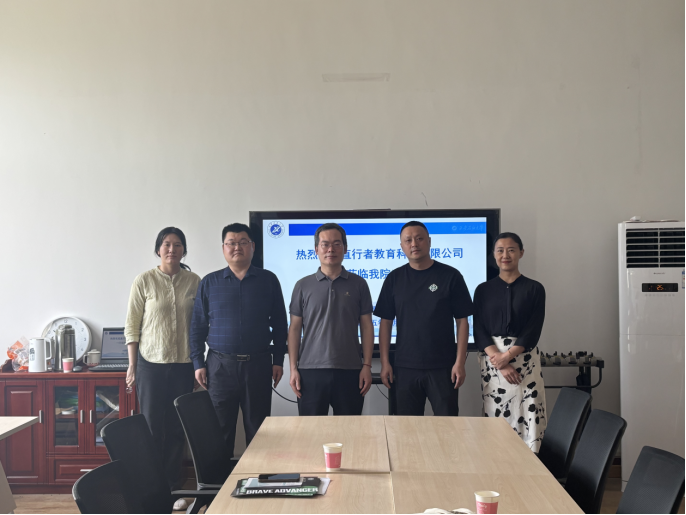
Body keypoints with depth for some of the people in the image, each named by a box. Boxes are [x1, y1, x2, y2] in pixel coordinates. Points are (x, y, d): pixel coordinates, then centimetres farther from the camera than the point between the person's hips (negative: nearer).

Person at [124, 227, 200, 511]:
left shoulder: (194, 282, 2)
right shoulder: (144, 281, -3)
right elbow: (132, 325, -1)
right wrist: (132, 366, -3)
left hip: (183, 364, 2)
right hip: (151, 363, -2)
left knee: (178, 428, 7)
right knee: (152, 427, 3)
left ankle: (171, 487, 21)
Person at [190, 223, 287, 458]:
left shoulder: (268, 280, 6)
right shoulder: (210, 282, 6)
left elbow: (279, 324, 8)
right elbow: (197, 326, 8)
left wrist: (278, 360, 3)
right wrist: (198, 363, 1)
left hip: (258, 365, 0)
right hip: (220, 365, 0)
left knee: (258, 429, 7)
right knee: (219, 429, 5)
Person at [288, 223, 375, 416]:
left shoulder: (358, 284, 5)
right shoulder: (303, 286, 5)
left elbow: (367, 327, 6)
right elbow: (295, 329, 6)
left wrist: (367, 366, -1)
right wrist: (293, 369, 0)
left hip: (350, 371, 0)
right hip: (310, 371, 0)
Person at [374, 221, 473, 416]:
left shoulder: (450, 276, -1)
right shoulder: (394, 279, 5)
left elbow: (462, 321, -1)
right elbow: (386, 322, 7)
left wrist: (460, 362, -7)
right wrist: (384, 362, 0)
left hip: (443, 367, -2)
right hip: (405, 367, 2)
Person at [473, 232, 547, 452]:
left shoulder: (534, 289, 4)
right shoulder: (483, 290, 7)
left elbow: (534, 330, -3)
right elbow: (479, 331, 0)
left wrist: (507, 356, -15)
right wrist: (499, 362, -12)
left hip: (525, 359, -1)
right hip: (492, 360, 1)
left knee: (526, 415, -6)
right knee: (494, 416, 1)